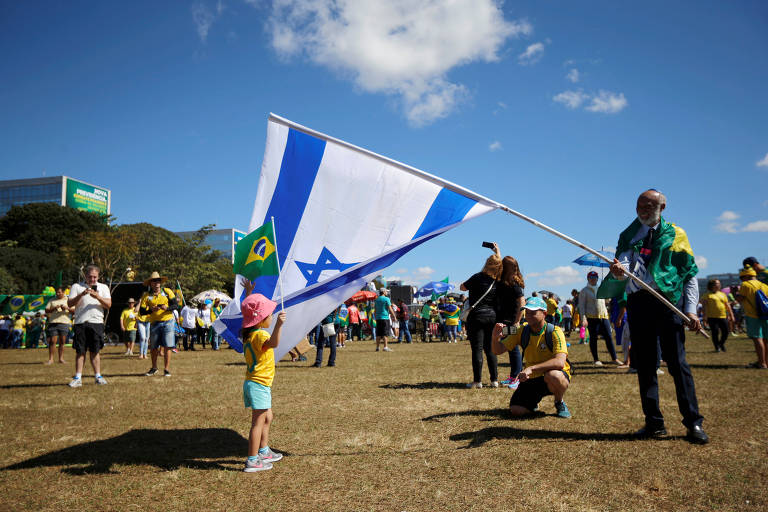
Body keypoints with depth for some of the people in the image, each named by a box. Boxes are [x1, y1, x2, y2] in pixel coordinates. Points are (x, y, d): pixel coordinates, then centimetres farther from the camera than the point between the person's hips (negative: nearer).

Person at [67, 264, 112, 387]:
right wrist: (81, 295, -16)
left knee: (95, 351, 5)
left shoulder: (103, 287, 12)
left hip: (97, 322, 1)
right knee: (80, 351, 1)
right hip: (80, 323, 0)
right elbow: (69, 304, -1)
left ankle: (98, 376, 11)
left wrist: (97, 296, -14)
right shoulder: (76, 286, 9)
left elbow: (108, 305, 2)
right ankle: (78, 378, 5)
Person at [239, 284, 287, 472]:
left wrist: (249, 293, 34)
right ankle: (252, 462, 2)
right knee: (258, 422, -4)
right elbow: (272, 343, -46)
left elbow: (249, 311, 26)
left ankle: (263, 451, 35)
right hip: (259, 384, -10)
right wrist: (278, 325, -60)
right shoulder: (260, 334, -22)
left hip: (253, 383, 10)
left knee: (267, 417, 23)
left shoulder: (249, 332, 7)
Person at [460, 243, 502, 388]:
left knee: (477, 349, -1)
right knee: (490, 349, 13)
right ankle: (494, 379, 15)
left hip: (477, 317, -5)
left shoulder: (478, 277, -11)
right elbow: (500, 265, 24)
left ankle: (477, 381, 1)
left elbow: (462, 287, 4)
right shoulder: (498, 281, 2)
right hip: (493, 317, 5)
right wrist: (497, 252, 30)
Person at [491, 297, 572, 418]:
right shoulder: (522, 331, -5)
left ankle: (560, 403, -5)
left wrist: (531, 369, -41)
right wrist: (496, 338, -27)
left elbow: (560, 362, -32)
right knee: (516, 410, -15)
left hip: (557, 376, -3)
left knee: (552, 375, -39)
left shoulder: (554, 332, -18)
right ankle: (534, 401, 21)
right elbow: (498, 350, -4)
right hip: (532, 379, 4)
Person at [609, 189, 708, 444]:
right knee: (645, 365, 5)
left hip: (669, 302, -2)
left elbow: (690, 274, 6)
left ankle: (693, 423, 8)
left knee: (677, 362, -3)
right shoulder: (628, 235, 13)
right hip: (638, 303, 2)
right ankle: (654, 423, 13)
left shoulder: (675, 235, 8)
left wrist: (691, 309, -4)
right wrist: (618, 270, -28)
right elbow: (624, 264, -3)